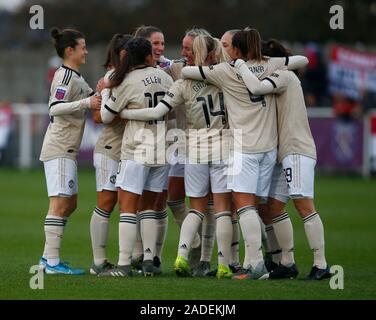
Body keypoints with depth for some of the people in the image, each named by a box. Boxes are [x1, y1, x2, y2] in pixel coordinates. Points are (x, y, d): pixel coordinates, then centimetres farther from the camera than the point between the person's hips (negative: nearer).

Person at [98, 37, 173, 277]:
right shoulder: (164, 77, 5)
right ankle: (149, 261, 10)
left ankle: (124, 264, -10)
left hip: (137, 151, -5)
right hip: (163, 150, 5)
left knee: (127, 206, -4)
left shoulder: (127, 83, -10)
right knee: (148, 205, 14)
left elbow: (105, 117, -2)